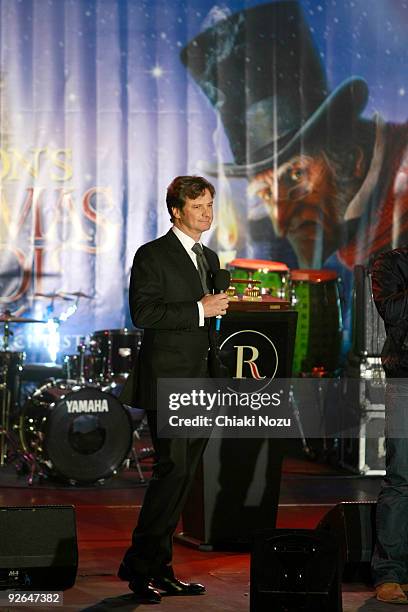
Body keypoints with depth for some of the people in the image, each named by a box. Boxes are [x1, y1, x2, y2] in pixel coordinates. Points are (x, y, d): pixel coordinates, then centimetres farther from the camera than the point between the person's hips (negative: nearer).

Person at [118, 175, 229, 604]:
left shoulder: (209, 259, 19)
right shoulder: (152, 255, -5)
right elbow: (143, 313, -16)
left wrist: (218, 376, 20)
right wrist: (199, 309, -18)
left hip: (200, 385, 8)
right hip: (167, 382, -8)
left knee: (182, 477, 7)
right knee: (173, 470, -14)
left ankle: (159, 569, 12)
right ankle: (138, 565, -6)